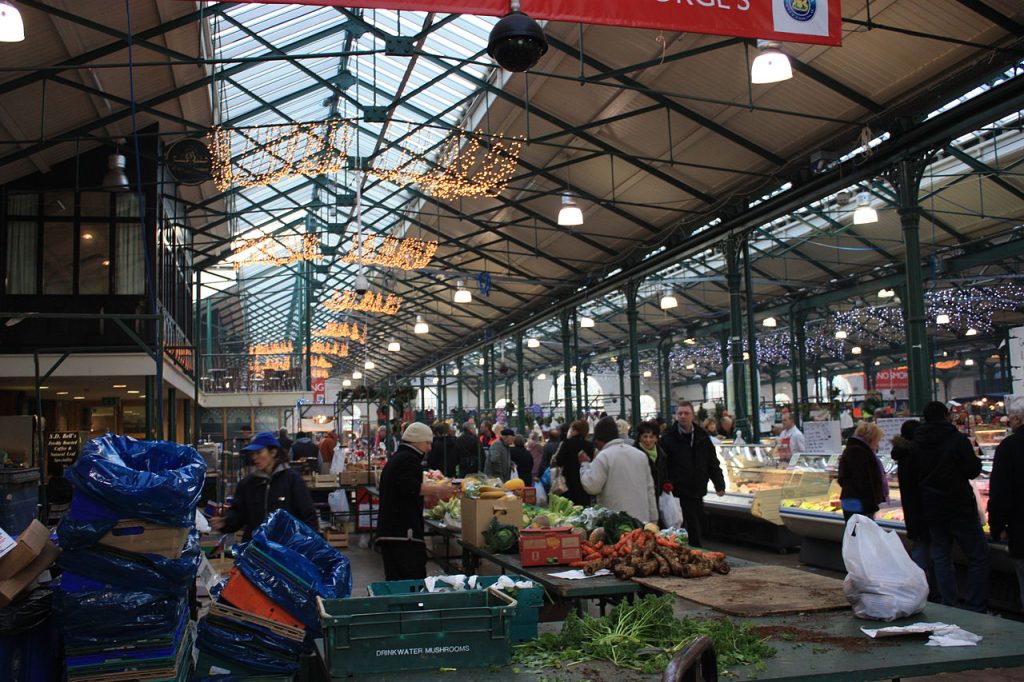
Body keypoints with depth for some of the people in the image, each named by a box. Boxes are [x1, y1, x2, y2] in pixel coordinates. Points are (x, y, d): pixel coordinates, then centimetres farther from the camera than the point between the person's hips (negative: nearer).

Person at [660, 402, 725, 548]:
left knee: (699, 529, 13)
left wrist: (719, 485, 6)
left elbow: (713, 463, 12)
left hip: (698, 493, 5)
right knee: (693, 531, -9)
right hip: (680, 494, -5)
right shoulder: (668, 438, -5)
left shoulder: (702, 436, 8)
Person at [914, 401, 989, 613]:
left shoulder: (917, 444, 4)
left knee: (941, 555, 12)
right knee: (978, 555, 3)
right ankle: (975, 607, 0)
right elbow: (973, 471, -11)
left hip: (931, 507, 5)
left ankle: (948, 606, 12)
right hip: (959, 507, -5)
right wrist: (976, 458, 7)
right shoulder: (958, 440, -13)